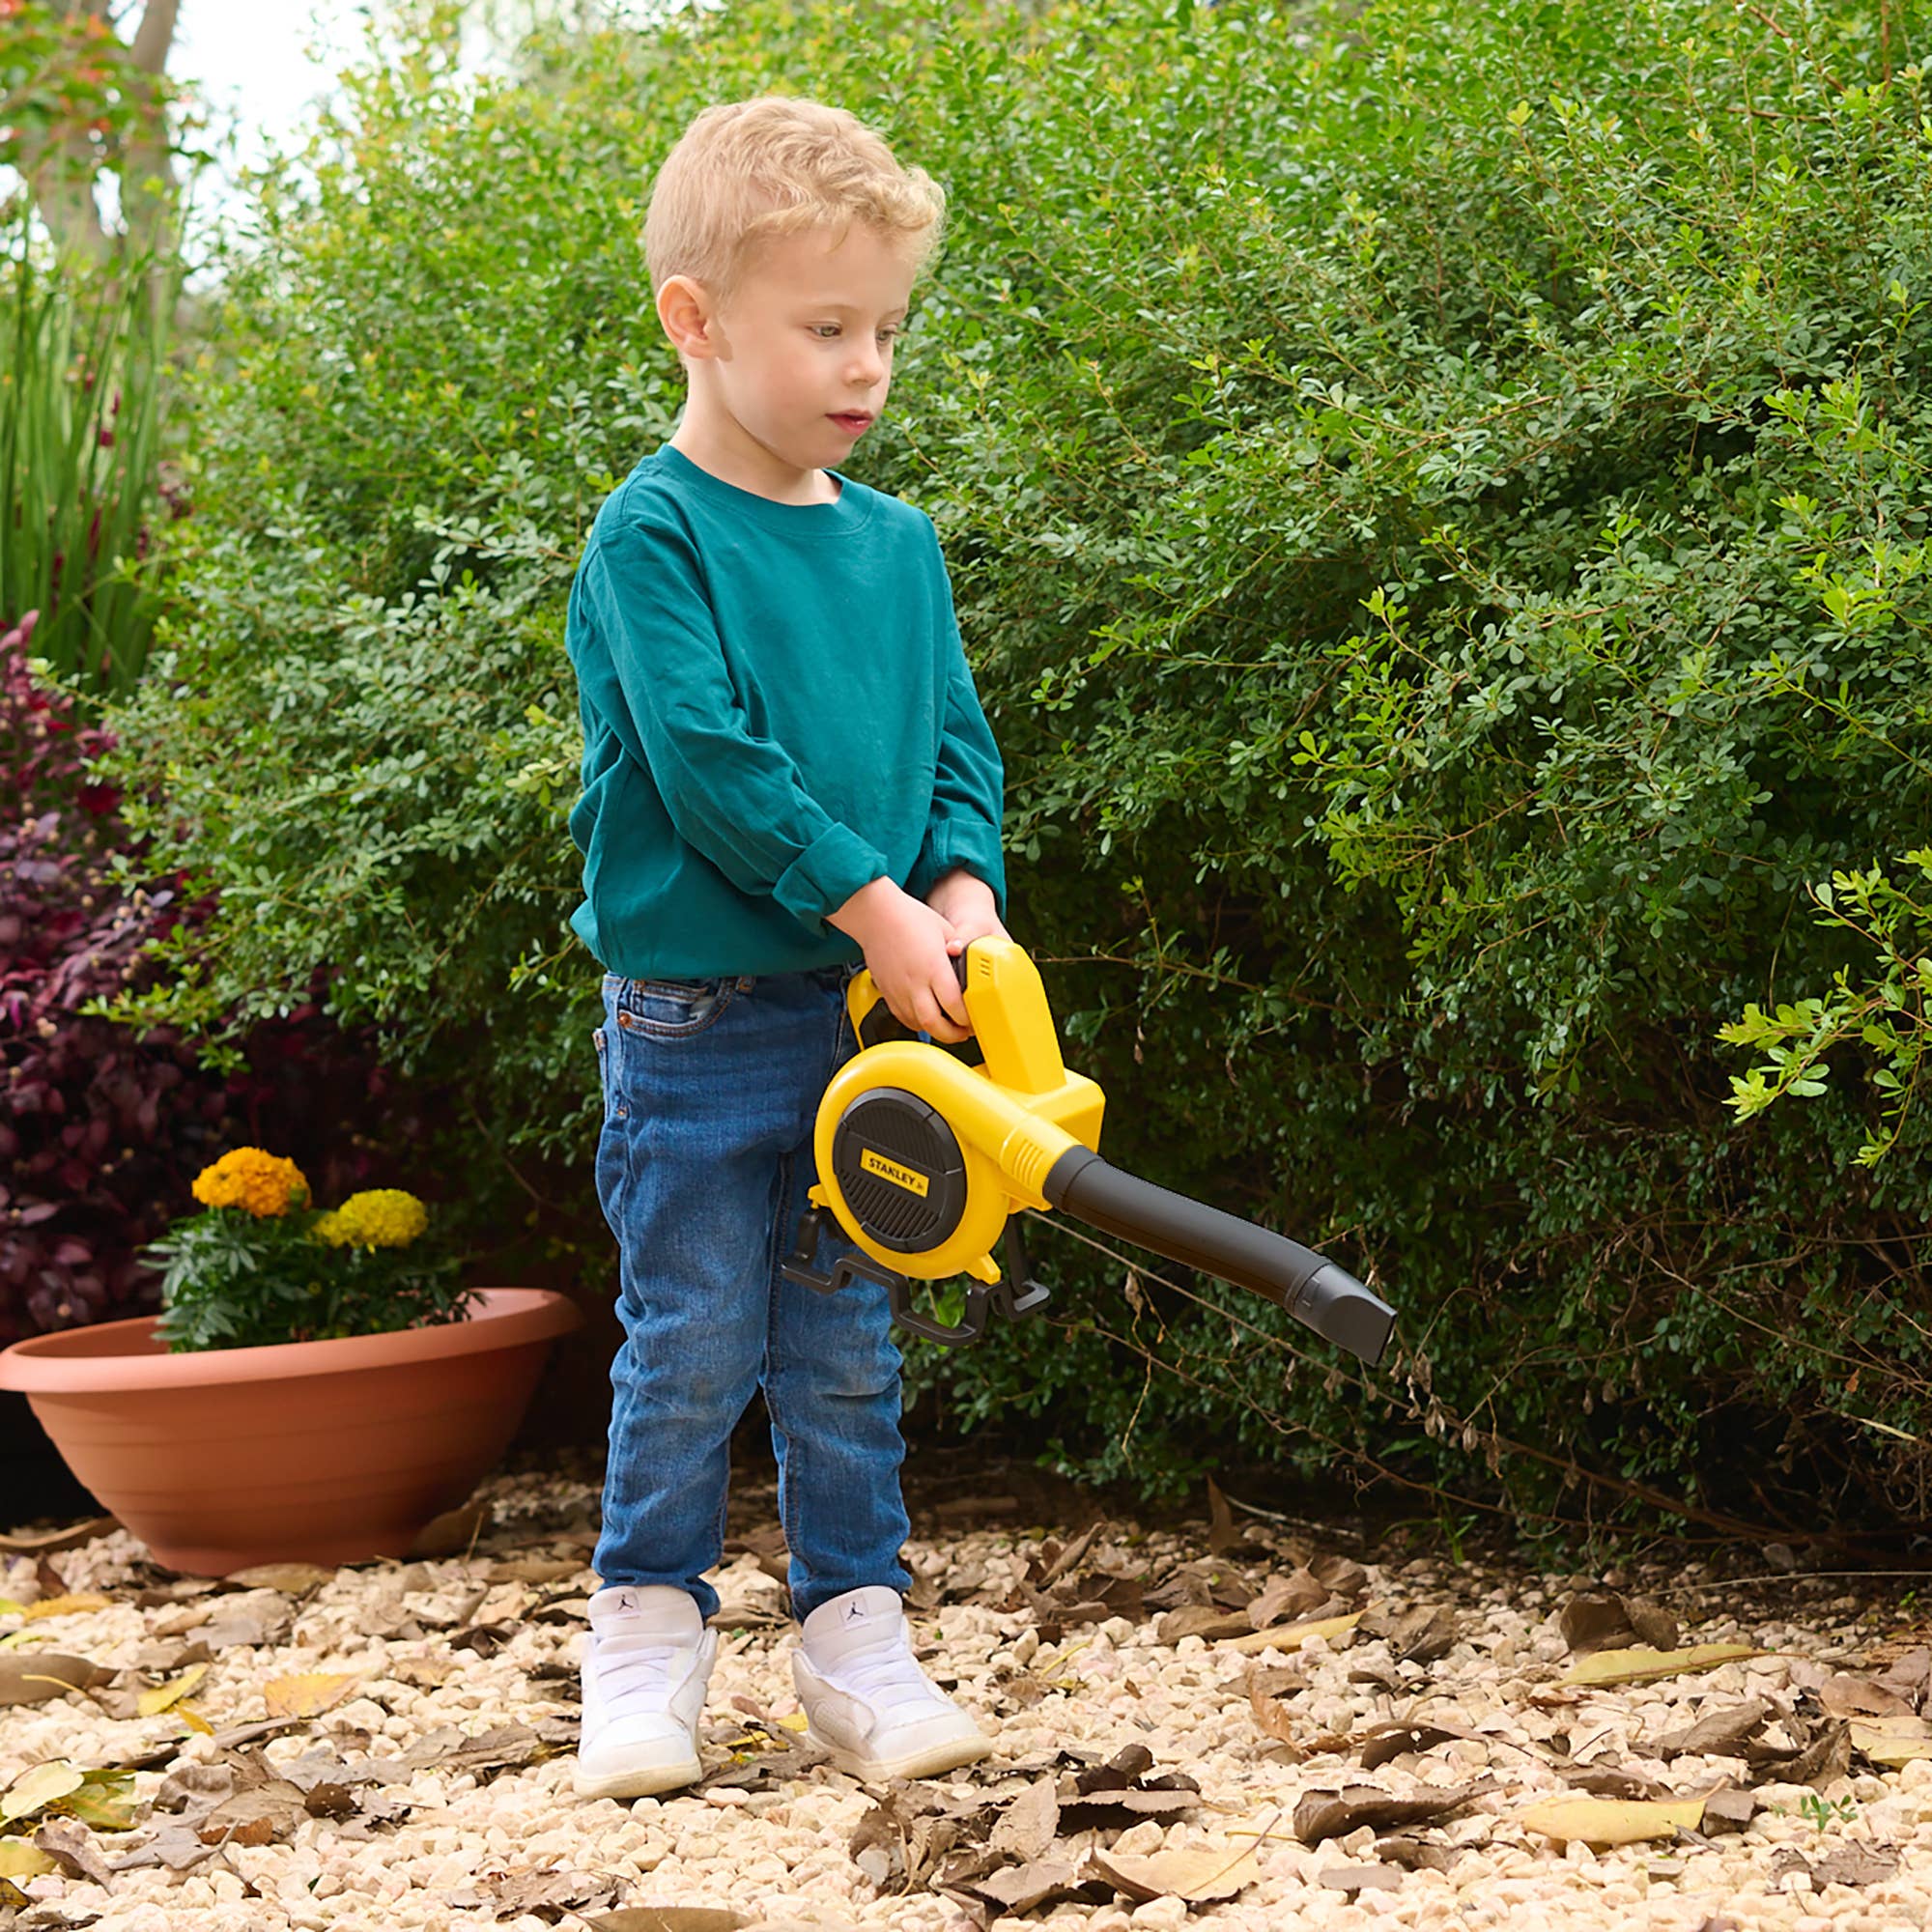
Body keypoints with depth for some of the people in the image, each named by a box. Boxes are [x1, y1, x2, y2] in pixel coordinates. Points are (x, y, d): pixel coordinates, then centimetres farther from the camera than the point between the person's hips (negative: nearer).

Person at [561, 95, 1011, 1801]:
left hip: (868, 1013, 5)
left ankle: (855, 1637, 19)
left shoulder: (899, 545, 9)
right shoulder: (653, 535, -10)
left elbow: (956, 742, 11)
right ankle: (649, 1633, 17)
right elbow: (706, 759, -18)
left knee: (847, 1353, 10)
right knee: (693, 1347, 3)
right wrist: (871, 901, -19)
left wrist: (964, 888, -8)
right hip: (694, 1019, -5)